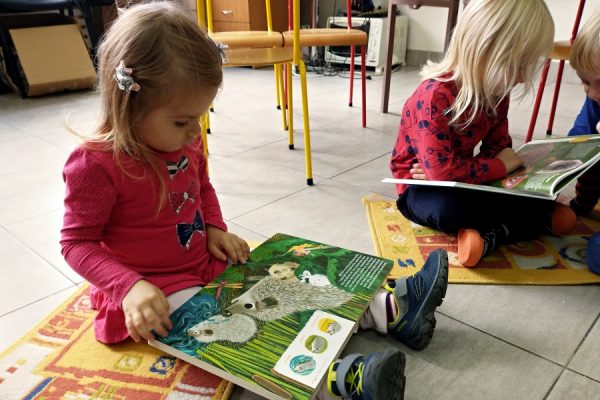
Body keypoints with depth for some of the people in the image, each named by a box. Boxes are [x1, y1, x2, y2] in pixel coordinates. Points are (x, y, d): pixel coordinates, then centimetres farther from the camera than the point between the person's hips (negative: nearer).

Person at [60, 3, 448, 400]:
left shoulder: (185, 140, -2)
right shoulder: (96, 165, -23)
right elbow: (77, 243, -17)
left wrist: (216, 230, -1)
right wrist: (130, 287, -31)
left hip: (210, 263, 7)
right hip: (157, 292, -7)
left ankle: (391, 309, -4)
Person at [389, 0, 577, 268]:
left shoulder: (496, 92, -5)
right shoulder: (435, 98, -31)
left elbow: (498, 146, -3)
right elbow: (443, 172, -35)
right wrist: (500, 166, -21)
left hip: (462, 180, 7)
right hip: (421, 186, -7)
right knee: (447, 208, -39)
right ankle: (543, 217, -22)